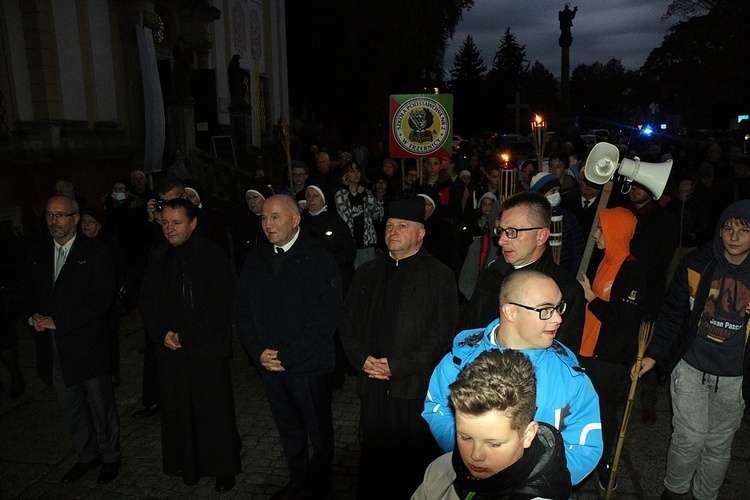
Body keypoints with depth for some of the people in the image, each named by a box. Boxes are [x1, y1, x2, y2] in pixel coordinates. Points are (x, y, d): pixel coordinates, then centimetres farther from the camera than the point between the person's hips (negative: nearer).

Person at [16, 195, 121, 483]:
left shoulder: (95, 252, -9)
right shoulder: (37, 254, 9)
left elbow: (100, 300, -16)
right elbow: (25, 294, 12)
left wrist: (57, 322, -18)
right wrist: (33, 316, -9)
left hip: (87, 347, -5)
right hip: (52, 350, 5)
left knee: (102, 408, 9)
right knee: (72, 411, 19)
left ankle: (110, 457, 30)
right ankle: (87, 455, 39)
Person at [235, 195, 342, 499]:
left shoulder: (318, 258, -12)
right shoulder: (256, 259, 5)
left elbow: (326, 317, -17)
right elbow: (242, 309, 7)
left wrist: (287, 356, -18)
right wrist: (258, 352, -6)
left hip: (308, 365, -5)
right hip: (268, 363, 5)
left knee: (318, 430, 12)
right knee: (287, 428, 20)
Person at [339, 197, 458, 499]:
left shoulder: (439, 275, -3)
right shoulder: (368, 273, 12)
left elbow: (443, 332, -9)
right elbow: (347, 321, 13)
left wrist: (397, 366, -13)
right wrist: (361, 359, -3)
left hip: (416, 387, -4)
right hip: (373, 386, 4)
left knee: (415, 463, 7)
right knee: (373, 459, 13)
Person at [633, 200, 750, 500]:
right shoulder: (696, 265, -6)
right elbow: (673, 313, 0)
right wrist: (654, 353, -5)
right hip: (690, 368, 0)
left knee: (719, 445, 13)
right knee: (689, 438, 1)